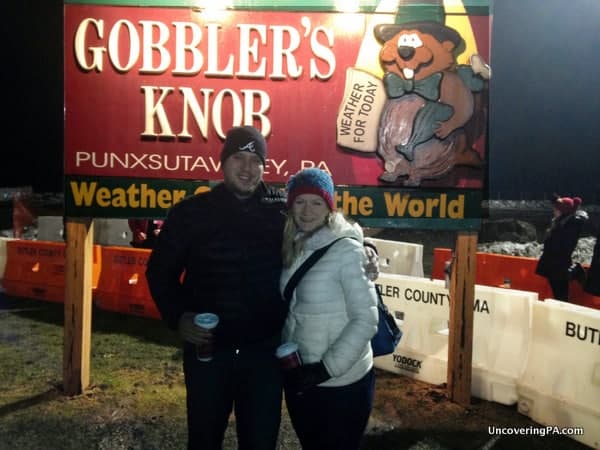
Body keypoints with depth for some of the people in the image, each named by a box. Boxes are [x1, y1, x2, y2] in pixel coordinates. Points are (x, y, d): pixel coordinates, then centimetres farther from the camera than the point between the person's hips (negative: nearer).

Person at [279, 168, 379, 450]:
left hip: (341, 383, -6)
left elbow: (366, 320, -18)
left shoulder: (346, 249, -17)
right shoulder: (291, 247, 1)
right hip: (298, 378, 6)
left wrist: (328, 367, -20)